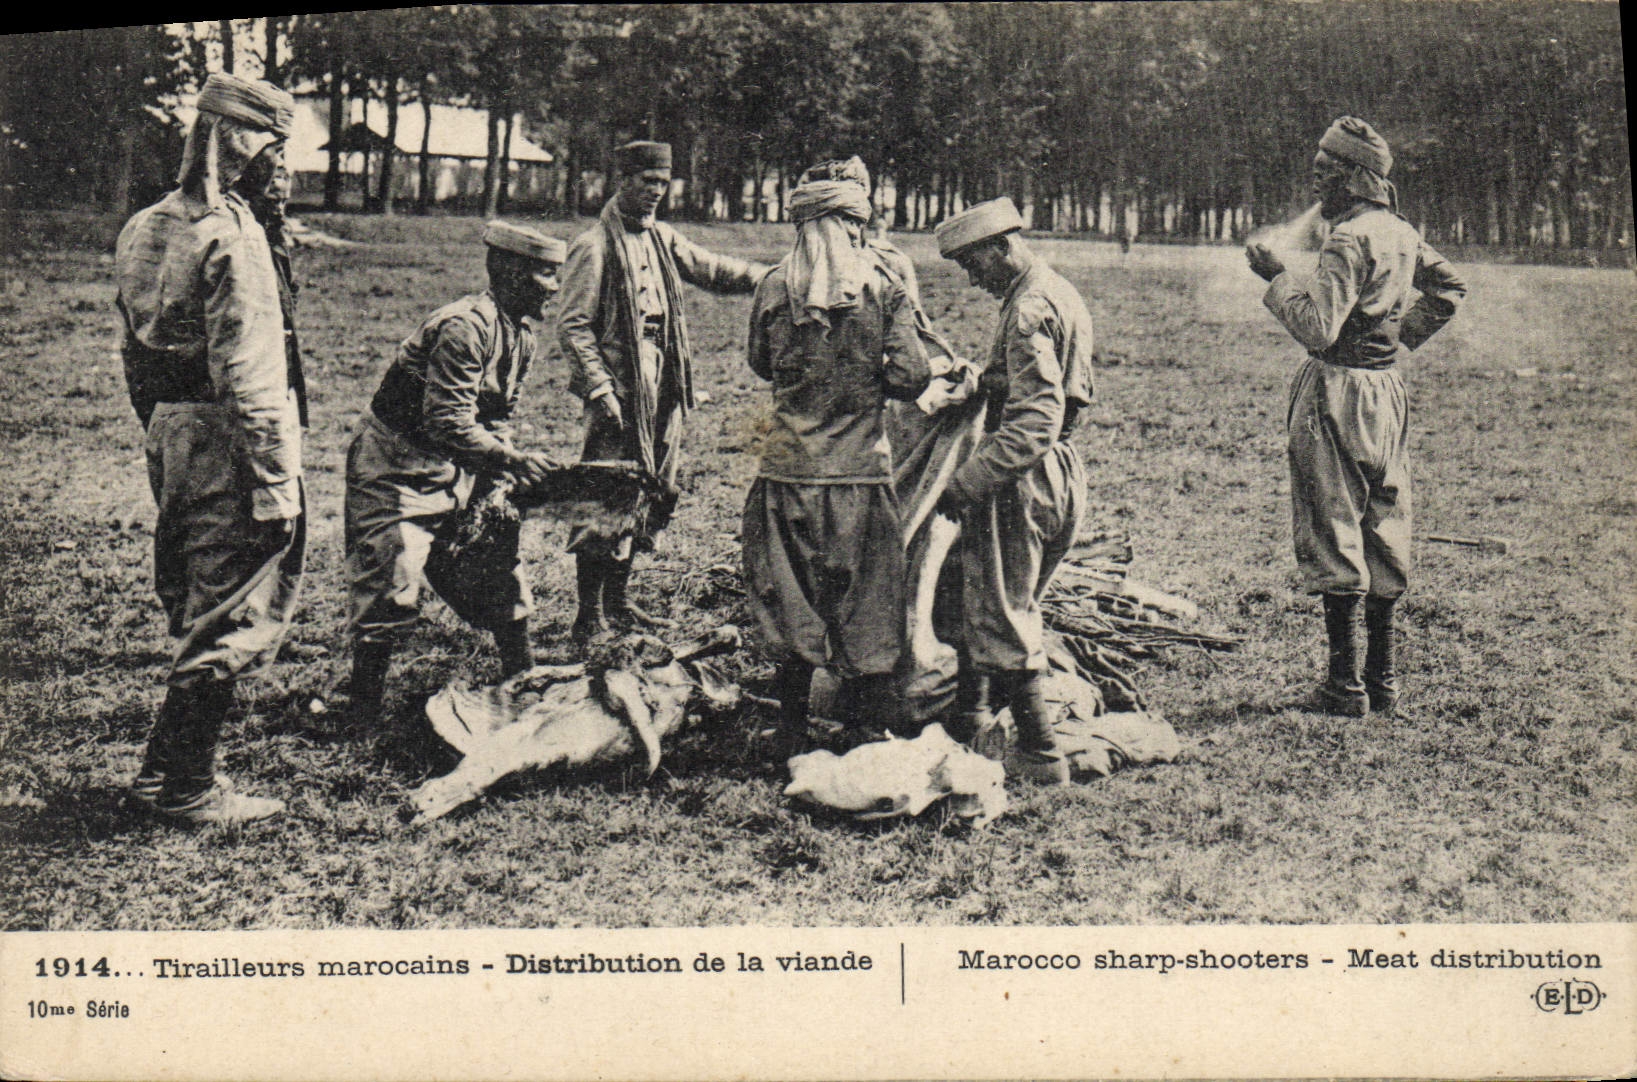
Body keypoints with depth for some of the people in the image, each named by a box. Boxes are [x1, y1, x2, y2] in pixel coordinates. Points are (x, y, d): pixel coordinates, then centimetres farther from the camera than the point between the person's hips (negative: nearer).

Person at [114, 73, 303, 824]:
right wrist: (276, 480, -19)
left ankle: (164, 770, 29)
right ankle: (188, 789, 10)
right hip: (226, 443, -9)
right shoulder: (231, 239, -18)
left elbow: (135, 356, 16)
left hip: (170, 434, 9)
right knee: (229, 620, 1)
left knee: (194, 612, 20)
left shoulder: (145, 228, 11)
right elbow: (249, 376, -21)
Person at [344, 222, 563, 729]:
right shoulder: (464, 327, -26)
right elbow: (450, 423, -30)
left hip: (454, 471, 9)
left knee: (498, 563, 10)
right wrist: (512, 460, -29)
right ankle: (364, 715, 4)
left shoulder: (521, 336, 4)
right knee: (391, 588, -8)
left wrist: (498, 484, -4)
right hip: (396, 468, -9)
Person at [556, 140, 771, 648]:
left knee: (651, 493, 12)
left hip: (662, 386, 8)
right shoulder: (594, 246, -8)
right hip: (621, 388, -8)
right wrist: (600, 390, -18)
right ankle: (589, 616, 2)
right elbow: (573, 325, -11)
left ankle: (619, 600, 24)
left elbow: (713, 269, 14)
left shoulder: (662, 239, 15)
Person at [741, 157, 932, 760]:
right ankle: (869, 729, 18)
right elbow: (911, 376, -8)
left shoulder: (775, 286, 0)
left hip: (788, 467, 2)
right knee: (865, 608, 9)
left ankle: (791, 737, 16)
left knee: (792, 607, 10)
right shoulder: (883, 287, -5)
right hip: (861, 470, -2)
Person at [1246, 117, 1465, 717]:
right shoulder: (1401, 233, 10)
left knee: (1334, 535, -2)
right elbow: (1448, 289, 25)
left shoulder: (1349, 238, -17)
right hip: (1388, 389, 8)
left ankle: (1345, 683, 2)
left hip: (1337, 391, -8)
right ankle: (1382, 677, 19)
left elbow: (1317, 326, -22)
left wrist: (1276, 276, -11)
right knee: (1384, 532, 12)